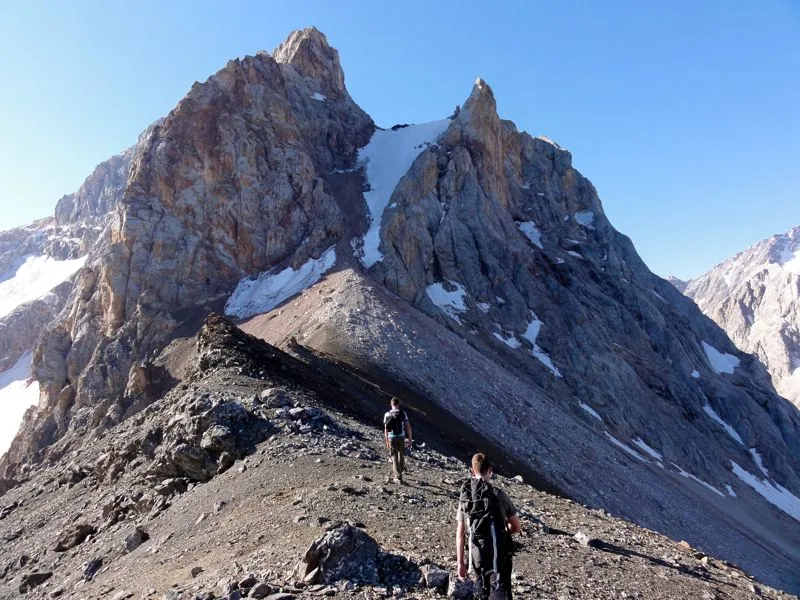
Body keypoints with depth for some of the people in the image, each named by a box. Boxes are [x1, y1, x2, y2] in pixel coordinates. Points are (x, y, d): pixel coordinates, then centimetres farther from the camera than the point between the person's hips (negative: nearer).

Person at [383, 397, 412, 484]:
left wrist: (387, 441, -4)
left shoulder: (387, 414, -2)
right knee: (401, 455, 22)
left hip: (391, 437, -1)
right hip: (401, 437, 1)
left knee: (394, 457, 5)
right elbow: (408, 427, -4)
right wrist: (410, 439, 1)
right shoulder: (403, 413, -1)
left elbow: (386, 429, -7)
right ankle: (399, 472, 37)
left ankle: (398, 477, 1)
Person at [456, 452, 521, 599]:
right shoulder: (499, 494, -10)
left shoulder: (464, 497, 1)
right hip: (499, 554, -4)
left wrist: (460, 563, 9)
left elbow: (459, 534, 2)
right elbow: (517, 527, -1)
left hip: (477, 554, 4)